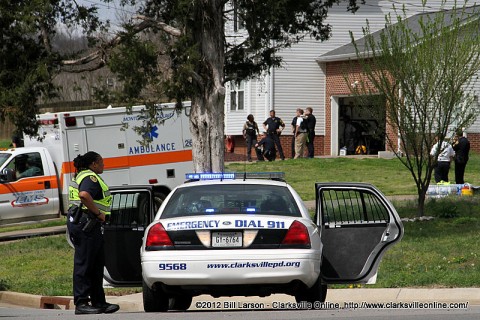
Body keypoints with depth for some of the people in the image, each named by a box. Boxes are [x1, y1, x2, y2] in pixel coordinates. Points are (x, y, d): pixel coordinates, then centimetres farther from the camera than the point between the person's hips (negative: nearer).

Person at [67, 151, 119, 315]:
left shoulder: (82, 176, 21)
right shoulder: (91, 177, -13)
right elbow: (84, 195, -31)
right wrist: (98, 213, -22)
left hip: (88, 226, 11)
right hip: (85, 224, -11)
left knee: (97, 264, 14)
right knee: (84, 264, -9)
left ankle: (99, 302, 19)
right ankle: (81, 303, -7)